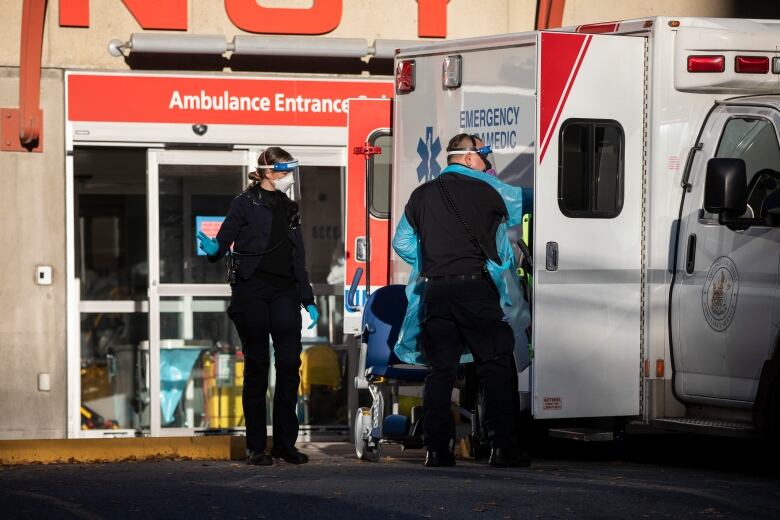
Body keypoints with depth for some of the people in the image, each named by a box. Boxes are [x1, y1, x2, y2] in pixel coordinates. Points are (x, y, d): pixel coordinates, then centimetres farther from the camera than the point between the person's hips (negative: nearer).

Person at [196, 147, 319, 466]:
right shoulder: (246, 204, 2)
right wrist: (214, 249, -29)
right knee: (257, 365, -2)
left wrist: (308, 301, 17)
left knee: (289, 362, -4)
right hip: (252, 292, -5)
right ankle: (255, 446, 3)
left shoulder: (289, 210, 18)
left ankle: (285, 442, 3)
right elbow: (225, 238, -5)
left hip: (284, 293, 5)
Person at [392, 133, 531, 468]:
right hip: (475, 287, -4)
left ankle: (436, 448, 1)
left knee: (439, 369, 6)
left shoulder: (421, 196, 13)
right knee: (495, 366, -2)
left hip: (435, 291, 4)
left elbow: (401, 242, 15)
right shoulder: (486, 190, 0)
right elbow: (523, 202, 14)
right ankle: (502, 446, -7)